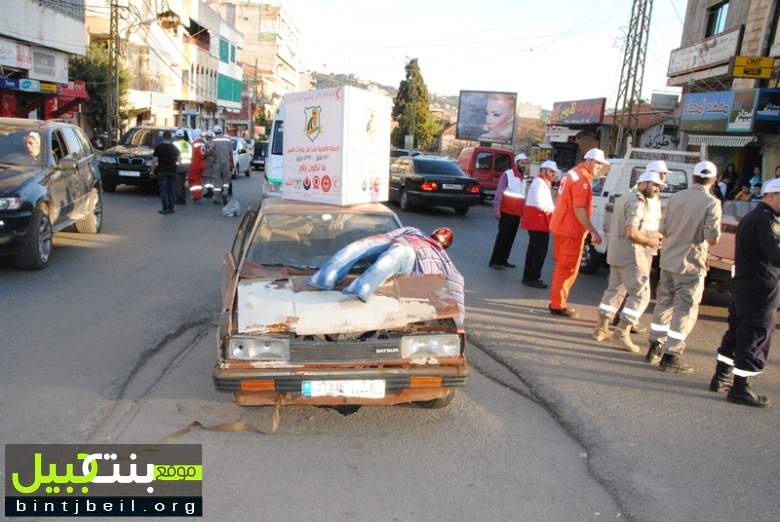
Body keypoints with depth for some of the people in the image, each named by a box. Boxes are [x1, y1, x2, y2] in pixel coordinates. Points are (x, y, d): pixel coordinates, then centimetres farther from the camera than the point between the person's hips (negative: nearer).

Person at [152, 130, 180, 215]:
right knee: (171, 190, 8)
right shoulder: (174, 147, 4)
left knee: (163, 190, -1)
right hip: (172, 171, 4)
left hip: (162, 171, -3)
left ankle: (165, 208, -5)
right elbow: (178, 160, 9)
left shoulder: (159, 147, -7)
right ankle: (171, 208, 9)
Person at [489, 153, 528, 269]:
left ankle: (503, 260, 19)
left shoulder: (523, 178, 13)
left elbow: (523, 196, 17)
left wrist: (523, 212, 15)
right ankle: (495, 261, -1)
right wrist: (497, 209, -18)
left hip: (517, 214, 7)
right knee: (502, 237, -6)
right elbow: (499, 192, -13)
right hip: (506, 212, -7)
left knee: (510, 238, 10)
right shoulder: (507, 174, -9)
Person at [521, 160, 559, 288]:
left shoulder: (543, 183, 20)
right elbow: (539, 203, -24)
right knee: (540, 250, -9)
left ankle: (528, 277, 22)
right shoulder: (539, 183, -14)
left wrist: (552, 208, 5)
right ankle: (532, 278, -5)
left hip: (537, 220, 11)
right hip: (538, 221, -11)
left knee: (534, 249, 15)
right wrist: (553, 208, -12)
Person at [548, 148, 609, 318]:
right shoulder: (582, 179, -16)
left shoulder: (572, 174, 16)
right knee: (568, 268, -2)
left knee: (562, 266, 17)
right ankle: (557, 305, 4)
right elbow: (579, 209, -24)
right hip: (571, 230, -10)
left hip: (560, 226, 10)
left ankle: (557, 301, 26)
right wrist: (593, 231, -25)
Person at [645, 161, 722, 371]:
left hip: (668, 260, 5)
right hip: (691, 264, -5)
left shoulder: (676, 198, 2)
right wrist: (711, 237, 4)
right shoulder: (712, 203, -12)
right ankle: (671, 356, 3)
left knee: (664, 304, 17)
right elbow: (712, 237, -18)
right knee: (685, 310, 3)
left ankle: (655, 348, 25)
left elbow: (663, 229, 5)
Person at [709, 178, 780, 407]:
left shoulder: (751, 216, 16)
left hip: (743, 284, 10)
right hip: (761, 289, -10)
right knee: (756, 339, -2)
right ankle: (740, 388, 3)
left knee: (736, 334, 17)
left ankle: (721, 377, 26)